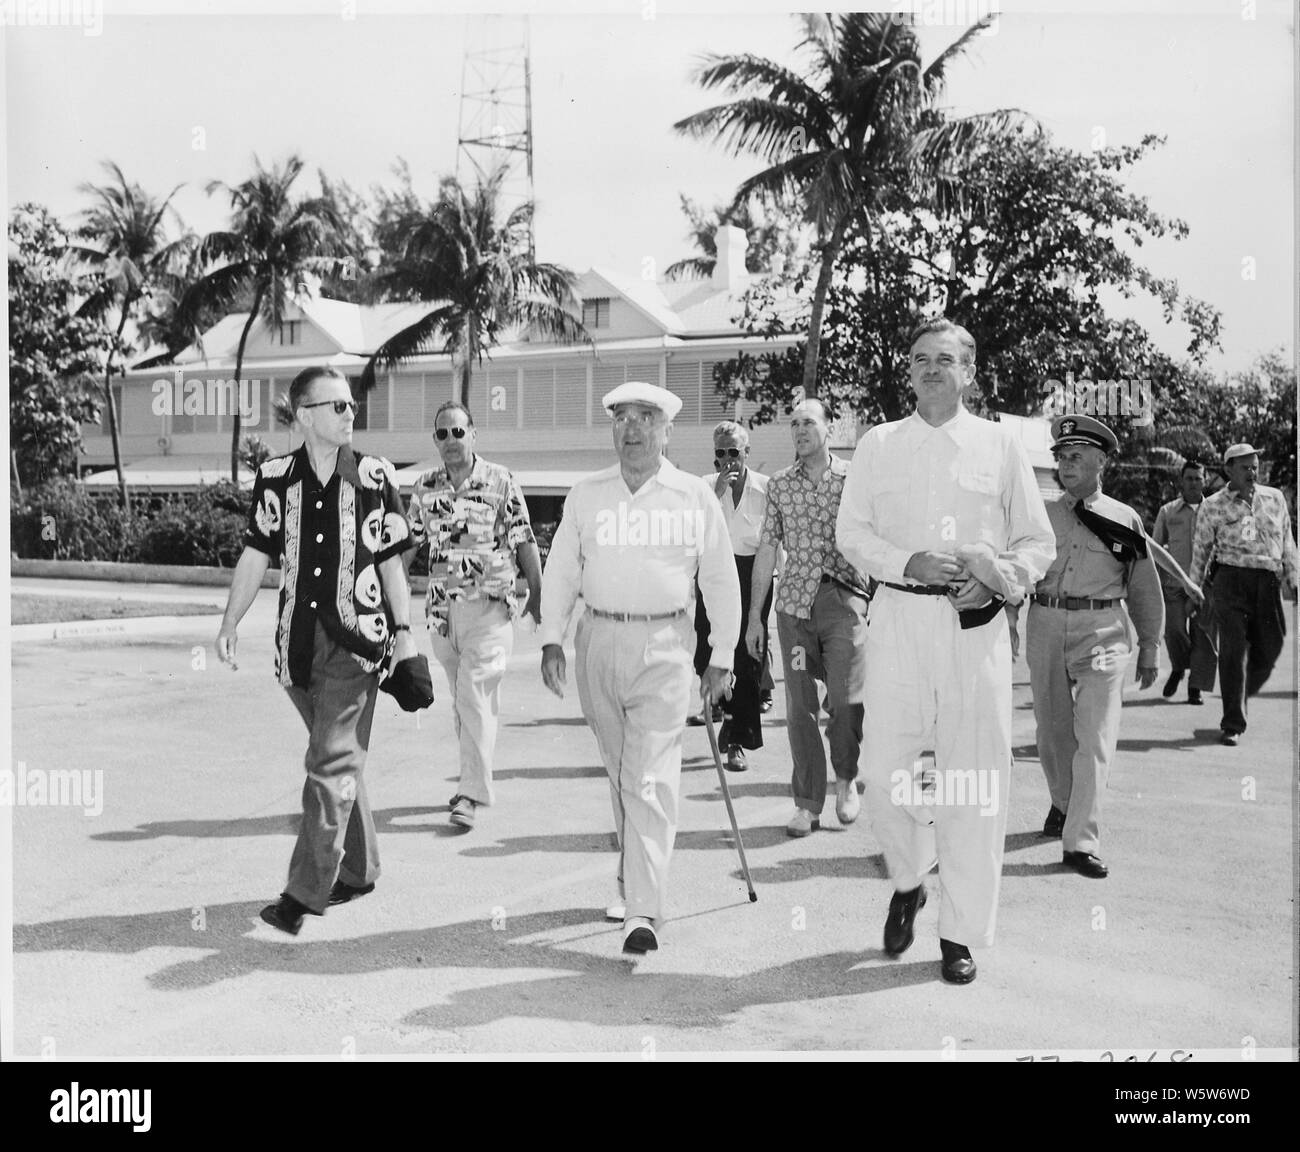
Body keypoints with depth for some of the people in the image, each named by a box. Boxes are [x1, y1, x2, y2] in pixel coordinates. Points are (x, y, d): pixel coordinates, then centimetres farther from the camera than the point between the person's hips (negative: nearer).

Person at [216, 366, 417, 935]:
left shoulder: (374, 476, 0)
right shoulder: (275, 477, 4)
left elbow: (390, 561, 5)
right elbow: (255, 555, 9)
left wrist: (403, 631, 1)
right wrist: (230, 624, 4)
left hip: (356, 637, -3)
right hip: (298, 637, 3)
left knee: (332, 762, -9)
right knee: (339, 759, 14)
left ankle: (305, 893, -6)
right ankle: (359, 869, 28)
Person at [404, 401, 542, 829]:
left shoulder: (500, 481, -3)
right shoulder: (425, 486, 8)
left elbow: (524, 541, -1)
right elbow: (408, 542, 13)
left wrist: (537, 594, -2)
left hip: (488, 602, -4)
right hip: (441, 605, 5)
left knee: (476, 695, -11)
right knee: (460, 699, 12)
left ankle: (471, 794, -10)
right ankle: (476, 779, 25)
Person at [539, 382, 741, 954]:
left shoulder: (694, 497, 3)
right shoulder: (585, 495, 9)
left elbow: (720, 581, 7)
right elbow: (560, 571, 11)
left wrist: (722, 658, 6)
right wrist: (552, 640, 1)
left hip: (664, 645, -3)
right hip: (597, 640, 3)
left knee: (650, 779, -10)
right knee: (620, 773, 13)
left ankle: (643, 911, -11)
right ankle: (634, 877, 30)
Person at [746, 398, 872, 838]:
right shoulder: (779, 484, 10)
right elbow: (767, 550, 11)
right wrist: (754, 615, 8)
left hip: (844, 598, -2)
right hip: (793, 602, 2)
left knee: (846, 699, -10)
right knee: (800, 706, 2)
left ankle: (846, 778, 17)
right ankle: (807, 805, 11)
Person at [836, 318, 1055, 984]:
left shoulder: (1000, 445, 9)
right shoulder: (878, 445, 12)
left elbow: (1039, 541, 10)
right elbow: (851, 532, 7)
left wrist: (1000, 574, -11)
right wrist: (908, 563, -10)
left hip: (976, 622, 0)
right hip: (899, 617, 1)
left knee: (976, 776, 0)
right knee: (885, 771, -3)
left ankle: (961, 934, 12)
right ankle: (908, 881, 26)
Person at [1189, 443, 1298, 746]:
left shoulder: (1275, 499, 12)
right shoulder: (1213, 506, 2)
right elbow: (1201, 549, 9)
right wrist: (1196, 588, 10)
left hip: (1268, 582, 4)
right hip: (1230, 579, -4)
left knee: (1269, 648, 4)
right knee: (1233, 650, -7)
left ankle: (1240, 698, 31)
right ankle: (1232, 724, -2)